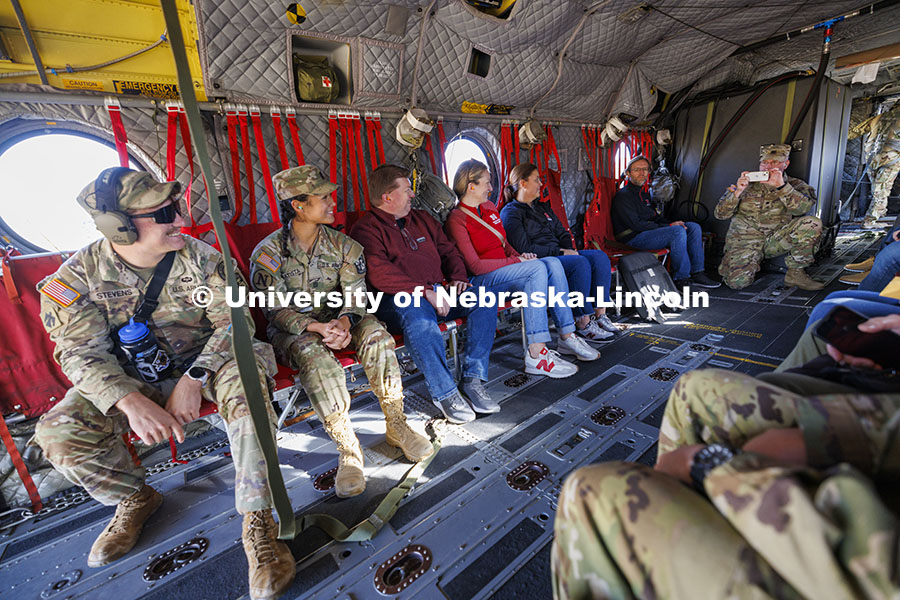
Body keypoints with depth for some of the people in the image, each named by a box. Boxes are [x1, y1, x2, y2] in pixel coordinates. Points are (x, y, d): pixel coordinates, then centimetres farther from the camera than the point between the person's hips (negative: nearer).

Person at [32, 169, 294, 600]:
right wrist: (132, 402, -31)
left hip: (202, 363, -2)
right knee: (58, 431, -20)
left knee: (245, 381, -33)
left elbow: (233, 321, -14)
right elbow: (81, 351, -13)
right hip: (131, 379, 2)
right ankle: (134, 498, 11)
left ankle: (257, 521, -27)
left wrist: (193, 381, -27)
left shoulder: (199, 257, -11)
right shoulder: (81, 273, -9)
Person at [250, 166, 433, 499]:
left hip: (337, 320, 3)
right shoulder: (267, 253, -7)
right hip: (291, 330, -2)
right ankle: (347, 447, -25)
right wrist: (316, 327, -30)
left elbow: (355, 293, -6)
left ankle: (396, 425, -15)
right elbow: (275, 310, -12)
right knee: (315, 356, -36)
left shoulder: (342, 245, 1)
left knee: (375, 334, -28)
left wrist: (345, 322, -29)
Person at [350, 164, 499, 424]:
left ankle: (473, 380, -13)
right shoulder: (366, 229, 0)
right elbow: (379, 273, -16)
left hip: (438, 292, 7)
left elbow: (448, 250, 26)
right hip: (398, 299, -6)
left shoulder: (422, 219, 24)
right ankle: (445, 393, -24)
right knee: (419, 317, -39)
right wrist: (425, 292, -22)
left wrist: (457, 277, 4)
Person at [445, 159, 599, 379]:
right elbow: (475, 266, -17)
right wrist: (516, 261, -15)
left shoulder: (489, 207, 16)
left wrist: (520, 255, 1)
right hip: (481, 281, -7)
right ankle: (536, 355, -30)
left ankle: (567, 337, -12)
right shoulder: (456, 220, -9)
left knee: (552, 263, -16)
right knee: (537, 268, -28)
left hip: (504, 269, 8)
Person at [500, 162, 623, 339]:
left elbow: (562, 233, 24)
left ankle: (600, 314, -15)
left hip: (558, 255, 9)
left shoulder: (543, 207, 24)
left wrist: (570, 250, 1)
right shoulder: (510, 213, -4)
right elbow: (524, 249, -15)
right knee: (580, 263, -30)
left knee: (600, 256, -12)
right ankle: (583, 324, -25)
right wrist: (559, 252, -16)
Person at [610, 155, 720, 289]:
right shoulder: (622, 196, -10)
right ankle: (681, 278, -18)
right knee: (678, 231, -27)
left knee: (693, 227, -1)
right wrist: (668, 226, -14)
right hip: (633, 238, -9)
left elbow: (656, 216, 24)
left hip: (649, 230, 10)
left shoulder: (644, 194, 21)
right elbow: (636, 224, -18)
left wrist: (671, 223, 1)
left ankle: (697, 274, -4)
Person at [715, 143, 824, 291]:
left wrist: (781, 186, -27)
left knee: (812, 223, -23)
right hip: (745, 241, -2)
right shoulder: (747, 184, 2)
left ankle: (795, 273, -10)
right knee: (737, 282, -24)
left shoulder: (795, 185, 4)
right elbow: (720, 214, -6)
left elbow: (803, 208, -18)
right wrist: (737, 192, -20)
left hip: (776, 240, 2)